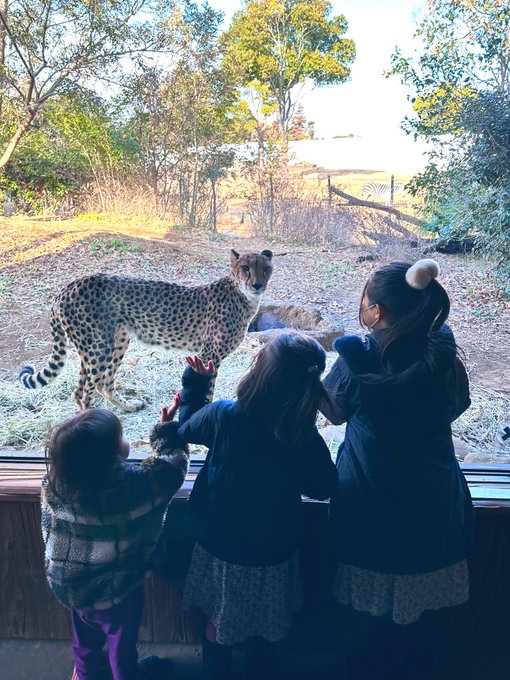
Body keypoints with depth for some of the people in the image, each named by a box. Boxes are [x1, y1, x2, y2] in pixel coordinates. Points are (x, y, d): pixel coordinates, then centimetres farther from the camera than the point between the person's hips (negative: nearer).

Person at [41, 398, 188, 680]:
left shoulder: (54, 484, -24)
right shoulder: (136, 484, -38)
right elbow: (175, 460, -19)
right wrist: (165, 429, -5)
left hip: (68, 586, 4)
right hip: (116, 593, -4)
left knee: (85, 633, 34)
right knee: (122, 641, 27)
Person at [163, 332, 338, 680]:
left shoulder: (222, 416, -26)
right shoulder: (306, 437, -24)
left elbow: (186, 428, -4)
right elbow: (324, 487, -6)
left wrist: (194, 383, 5)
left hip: (220, 549, 1)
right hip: (274, 555, 0)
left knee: (218, 626, 28)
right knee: (268, 632, 28)